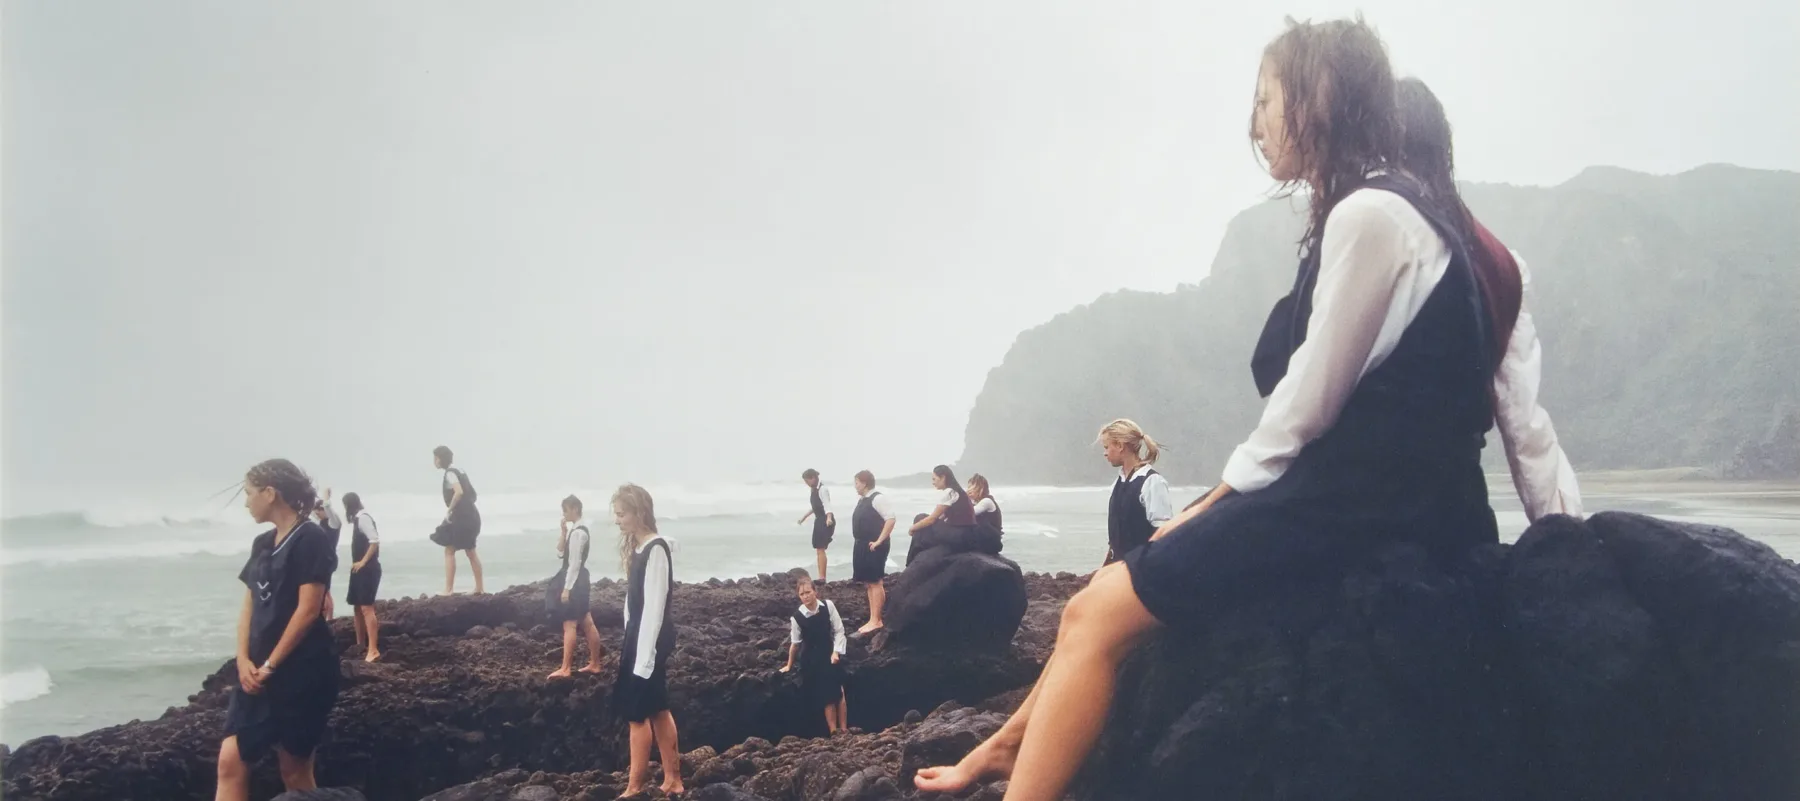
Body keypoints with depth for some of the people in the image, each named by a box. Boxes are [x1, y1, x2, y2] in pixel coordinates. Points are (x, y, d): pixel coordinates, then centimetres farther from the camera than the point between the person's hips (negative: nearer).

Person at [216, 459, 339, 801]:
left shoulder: (310, 538, -10)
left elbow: (308, 610, -15)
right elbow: (249, 607, 11)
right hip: (258, 673, 7)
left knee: (295, 770, 2)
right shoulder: (263, 543, 13)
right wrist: (244, 661, -4)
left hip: (301, 672, -7)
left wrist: (270, 665, -13)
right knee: (230, 761, -1)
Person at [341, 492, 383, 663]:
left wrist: (363, 562, -19)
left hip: (368, 569, -11)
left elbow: (375, 540, -22)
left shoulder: (363, 517, -13)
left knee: (366, 607, -15)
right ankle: (360, 646, 26)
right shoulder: (357, 518, 15)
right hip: (360, 569, 11)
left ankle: (373, 651, -19)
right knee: (357, 606, 16)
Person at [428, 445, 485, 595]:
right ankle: (479, 588, 17)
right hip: (470, 516, 9)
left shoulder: (450, 473, -11)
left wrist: (449, 510, -17)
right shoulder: (457, 471, 17)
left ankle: (448, 589, -6)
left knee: (449, 551, -4)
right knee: (470, 552, 14)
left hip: (461, 517, -9)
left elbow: (459, 492, -27)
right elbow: (470, 493, 19)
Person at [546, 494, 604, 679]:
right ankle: (595, 664, 19)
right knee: (587, 623, 13)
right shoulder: (578, 529, 12)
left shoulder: (577, 532, -19)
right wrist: (564, 532, 0)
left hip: (575, 580, -10)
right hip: (578, 579, 10)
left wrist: (566, 588, -21)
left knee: (569, 625, -7)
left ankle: (565, 669, -5)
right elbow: (560, 553, 12)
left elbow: (574, 563, -21)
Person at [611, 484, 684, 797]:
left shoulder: (656, 549, -18)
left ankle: (635, 787, 6)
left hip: (651, 638, -9)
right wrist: (629, 644, 13)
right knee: (656, 710, 12)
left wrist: (644, 655, -21)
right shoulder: (637, 547, 11)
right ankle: (672, 780, 19)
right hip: (638, 635, 9)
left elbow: (654, 605, -20)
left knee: (636, 712, -3)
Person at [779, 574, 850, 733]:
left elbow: (839, 630, -4)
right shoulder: (796, 617, -14)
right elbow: (795, 643, 0)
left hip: (830, 655, 1)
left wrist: (836, 652, -13)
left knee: (839, 693, 4)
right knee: (826, 697, 1)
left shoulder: (828, 606, -12)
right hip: (811, 660, -1)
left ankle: (843, 730, 16)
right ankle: (833, 732, 8)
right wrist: (789, 665, 10)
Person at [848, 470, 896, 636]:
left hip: (874, 546, -10)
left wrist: (879, 541, -21)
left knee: (874, 582, -7)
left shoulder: (878, 498, -14)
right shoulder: (862, 500, 14)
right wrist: (861, 543, 16)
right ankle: (874, 620, 17)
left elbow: (891, 519, -21)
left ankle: (876, 621, -4)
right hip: (863, 545, 10)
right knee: (868, 583, 11)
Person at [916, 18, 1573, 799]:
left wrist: (1222, 499, -3)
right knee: (1113, 584, 11)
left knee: (1099, 614, -11)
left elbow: (1310, 404, -16)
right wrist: (1221, 502, 6)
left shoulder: (1369, 214, -15)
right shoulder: (1358, 216, 16)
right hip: (1353, 492, 10)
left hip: (1364, 503, -10)